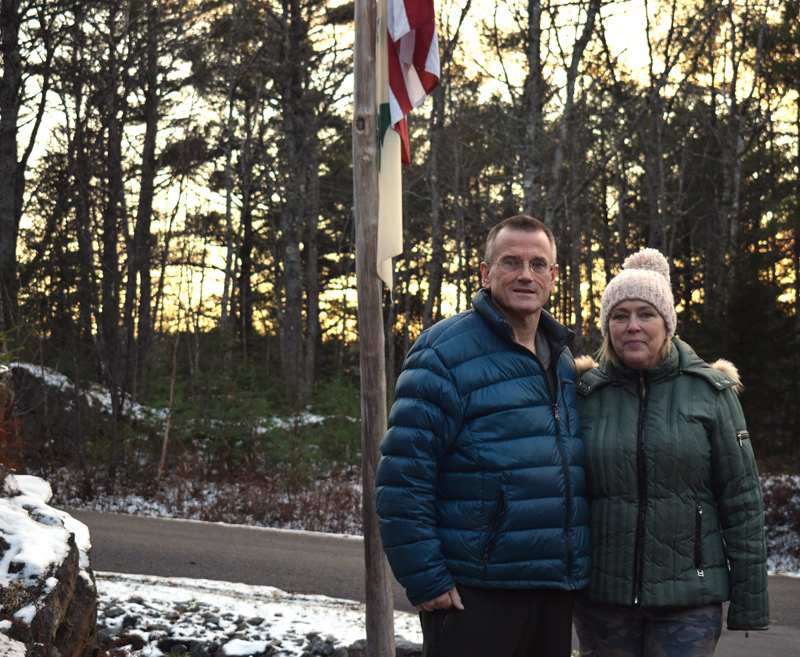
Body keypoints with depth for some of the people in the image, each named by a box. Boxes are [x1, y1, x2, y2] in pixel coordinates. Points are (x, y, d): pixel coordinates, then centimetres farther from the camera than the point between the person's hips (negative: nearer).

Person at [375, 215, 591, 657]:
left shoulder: (562, 360, 15)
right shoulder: (447, 351, -8)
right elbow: (402, 474, -14)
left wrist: (575, 568, 15)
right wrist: (424, 581, -16)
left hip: (555, 589, 7)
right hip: (473, 594, -7)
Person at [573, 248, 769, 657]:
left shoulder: (711, 392, 0)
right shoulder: (585, 394, 4)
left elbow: (742, 503, 1)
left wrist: (750, 604, -2)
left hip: (689, 597, -1)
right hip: (601, 594, 2)